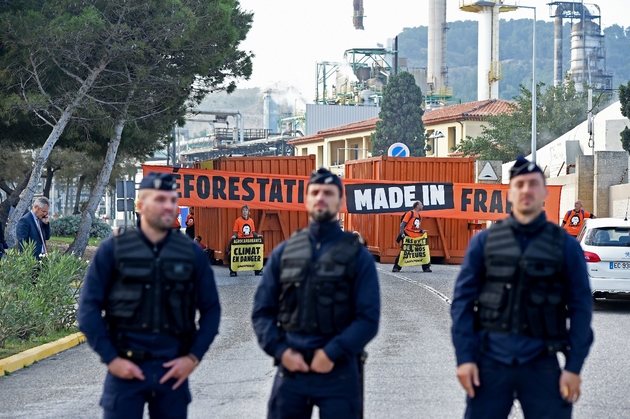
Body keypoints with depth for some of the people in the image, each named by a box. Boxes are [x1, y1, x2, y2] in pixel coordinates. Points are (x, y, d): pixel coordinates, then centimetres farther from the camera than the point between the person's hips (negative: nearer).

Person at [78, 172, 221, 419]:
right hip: (126, 369, -2)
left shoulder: (191, 253, 5)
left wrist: (194, 357, -2)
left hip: (173, 369, 2)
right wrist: (111, 359, -9)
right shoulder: (113, 250, -1)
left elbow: (211, 310, 9)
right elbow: (89, 308, -3)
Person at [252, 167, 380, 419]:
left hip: (338, 372, -2)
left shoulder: (357, 255, 1)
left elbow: (369, 317, -4)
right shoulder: (284, 252, 9)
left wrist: (332, 353, -13)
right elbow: (262, 311, 8)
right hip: (290, 371, 2)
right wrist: (281, 350, -6)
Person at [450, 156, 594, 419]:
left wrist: (574, 367, -5)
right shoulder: (484, 241, 6)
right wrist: (464, 357, -4)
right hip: (491, 359, 1)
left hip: (541, 362, 0)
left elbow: (580, 307, 2)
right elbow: (463, 300, 4)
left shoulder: (565, 245, 4)